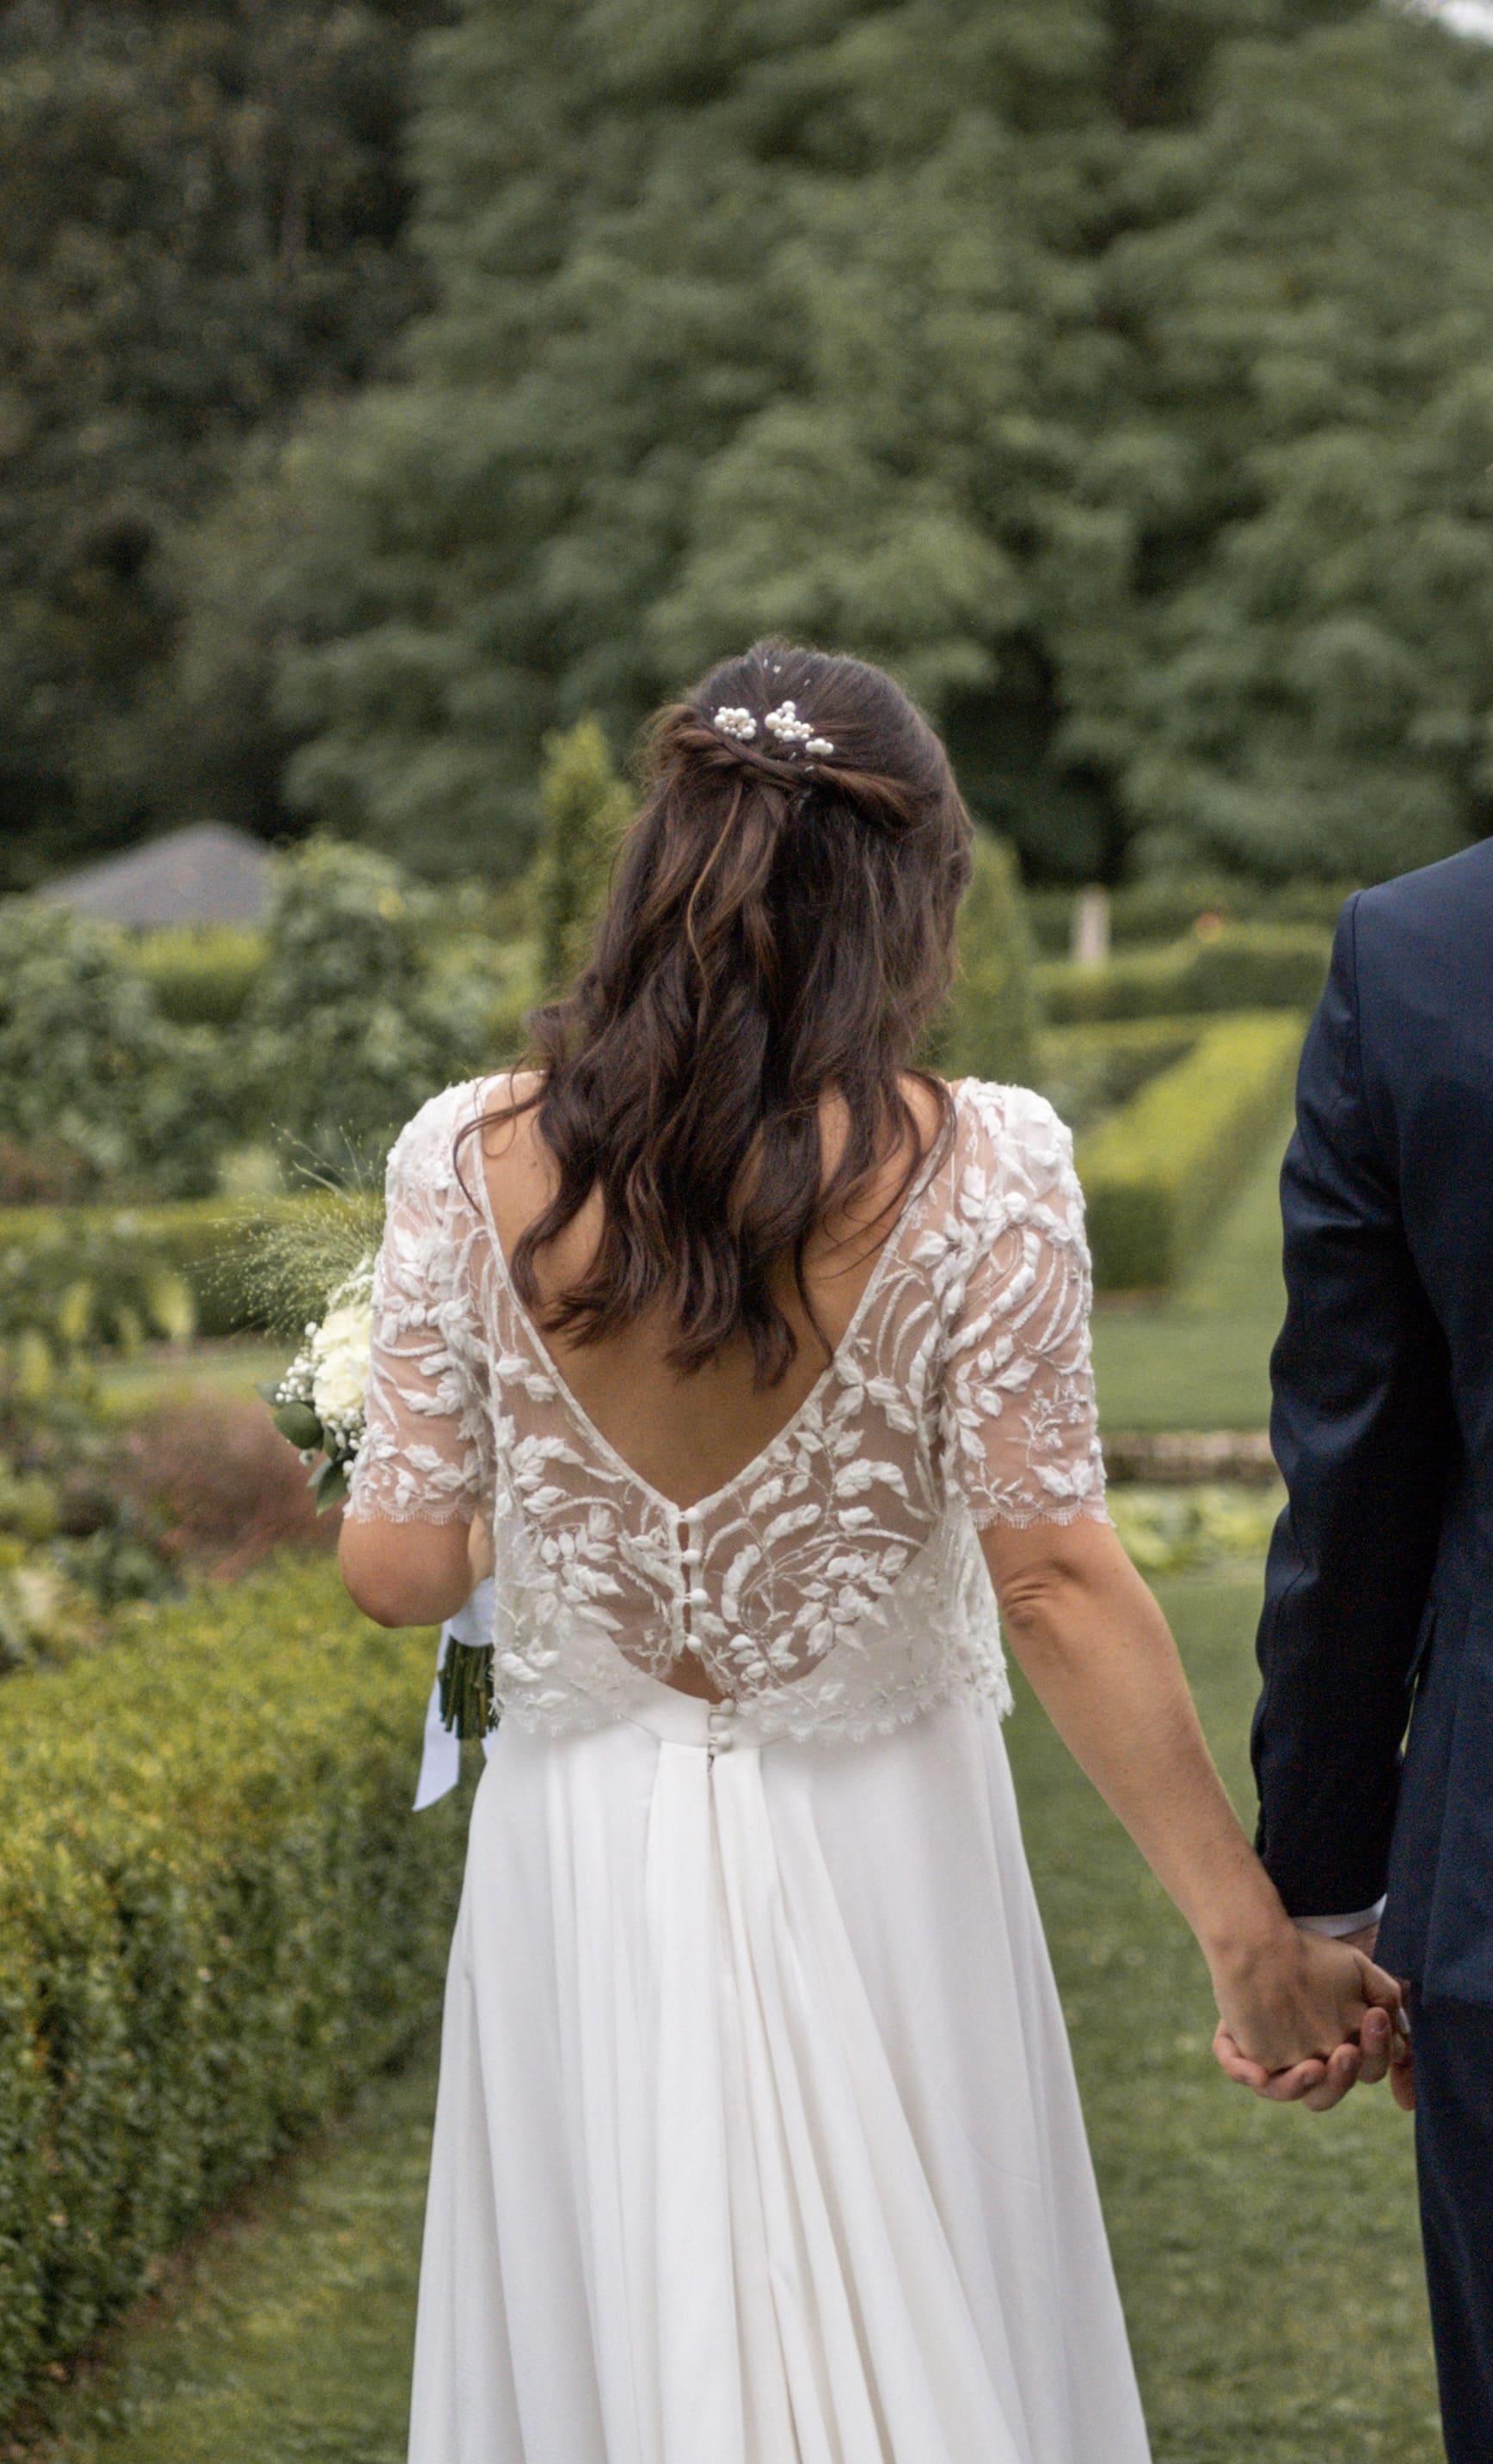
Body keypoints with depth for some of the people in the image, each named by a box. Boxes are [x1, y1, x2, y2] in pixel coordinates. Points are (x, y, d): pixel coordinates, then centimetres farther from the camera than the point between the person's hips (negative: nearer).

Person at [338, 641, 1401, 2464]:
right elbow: (1052, 1581, -15)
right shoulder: (980, 1170, -14)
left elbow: (397, 1568, -5)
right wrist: (1249, 1934, -8)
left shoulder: (470, 1160, -8)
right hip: (877, 1866, -2)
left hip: (589, 1863, 2)